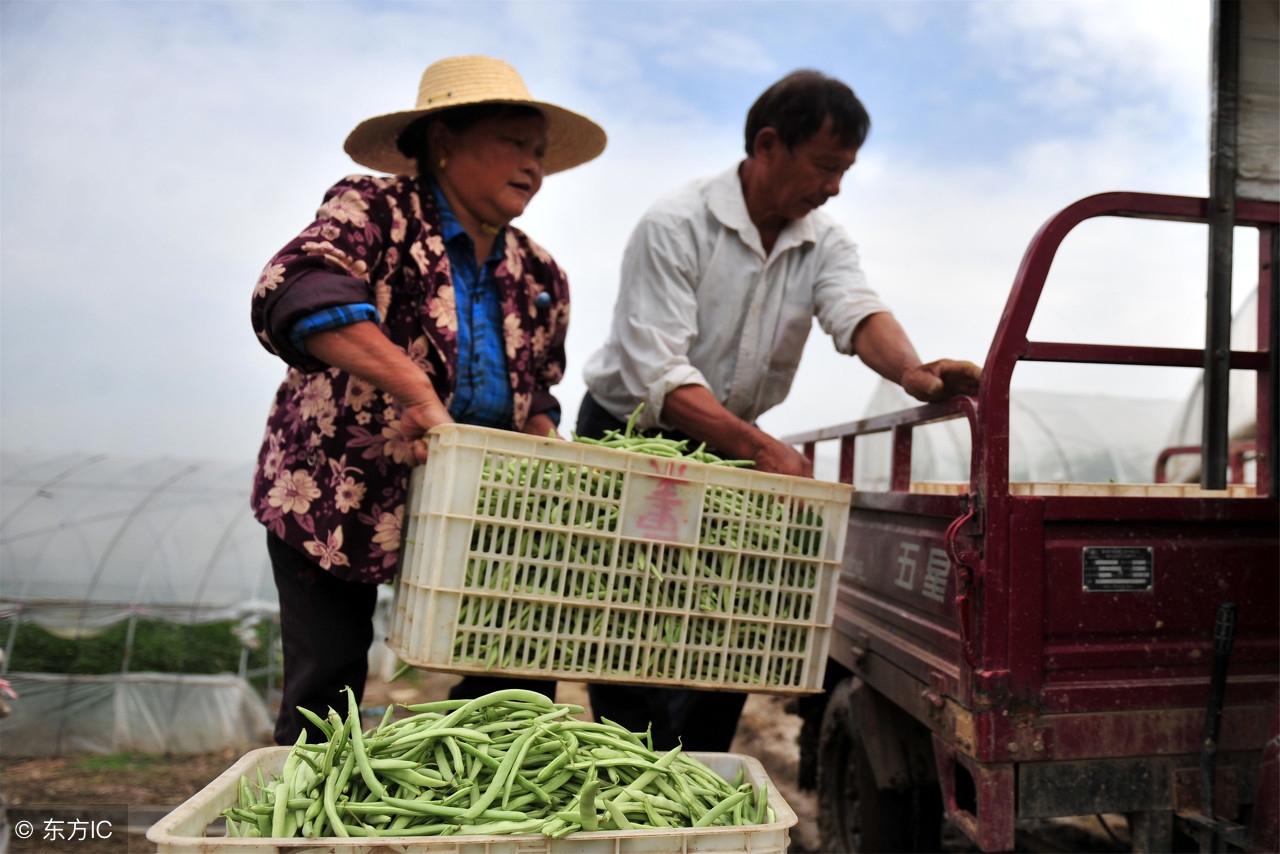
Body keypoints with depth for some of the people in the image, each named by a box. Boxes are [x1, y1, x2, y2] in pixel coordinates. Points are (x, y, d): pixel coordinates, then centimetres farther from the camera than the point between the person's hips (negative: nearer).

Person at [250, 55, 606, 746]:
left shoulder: (539, 278, 4)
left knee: (520, 676, 4)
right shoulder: (374, 210, -13)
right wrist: (414, 388, -44)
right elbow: (301, 290, -33)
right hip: (334, 497, -4)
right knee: (326, 691, 3)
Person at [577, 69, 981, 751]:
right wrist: (759, 449, -39)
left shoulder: (824, 242, 0)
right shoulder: (675, 226, -18)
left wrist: (911, 372, -43)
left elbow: (857, 312, -20)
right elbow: (660, 374, -27)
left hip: (728, 451, 5)